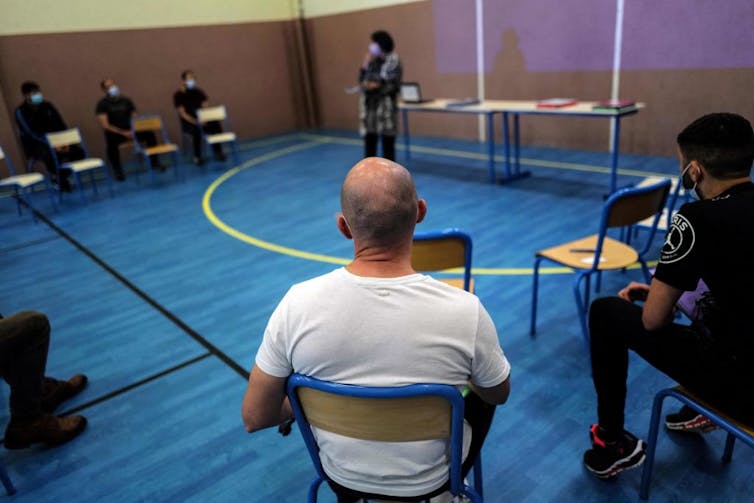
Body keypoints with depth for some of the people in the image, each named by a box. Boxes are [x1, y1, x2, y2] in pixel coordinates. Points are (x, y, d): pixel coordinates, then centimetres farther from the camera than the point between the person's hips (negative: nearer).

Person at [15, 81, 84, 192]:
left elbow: (61, 125, 3)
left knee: (78, 151, -19)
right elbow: (31, 133, -20)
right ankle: (59, 180, -12)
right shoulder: (21, 111, -10)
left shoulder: (47, 106, 3)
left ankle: (61, 176, -1)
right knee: (49, 155, -39)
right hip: (35, 146, -5)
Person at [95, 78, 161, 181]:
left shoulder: (126, 100, 7)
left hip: (130, 130, 4)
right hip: (114, 132, -3)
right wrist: (123, 133, -24)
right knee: (111, 140, -38)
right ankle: (117, 171, -27)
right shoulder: (102, 104, -5)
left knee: (149, 133, -21)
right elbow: (105, 125, -14)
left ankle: (155, 162, -7)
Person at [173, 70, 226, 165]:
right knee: (197, 129, -37)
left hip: (201, 120, 4)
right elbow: (183, 114, -12)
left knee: (216, 125, -26)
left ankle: (218, 152, -19)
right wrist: (196, 122, -26)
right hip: (188, 123, -4)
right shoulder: (178, 95, -5)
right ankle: (197, 157, -27)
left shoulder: (199, 92, 7)